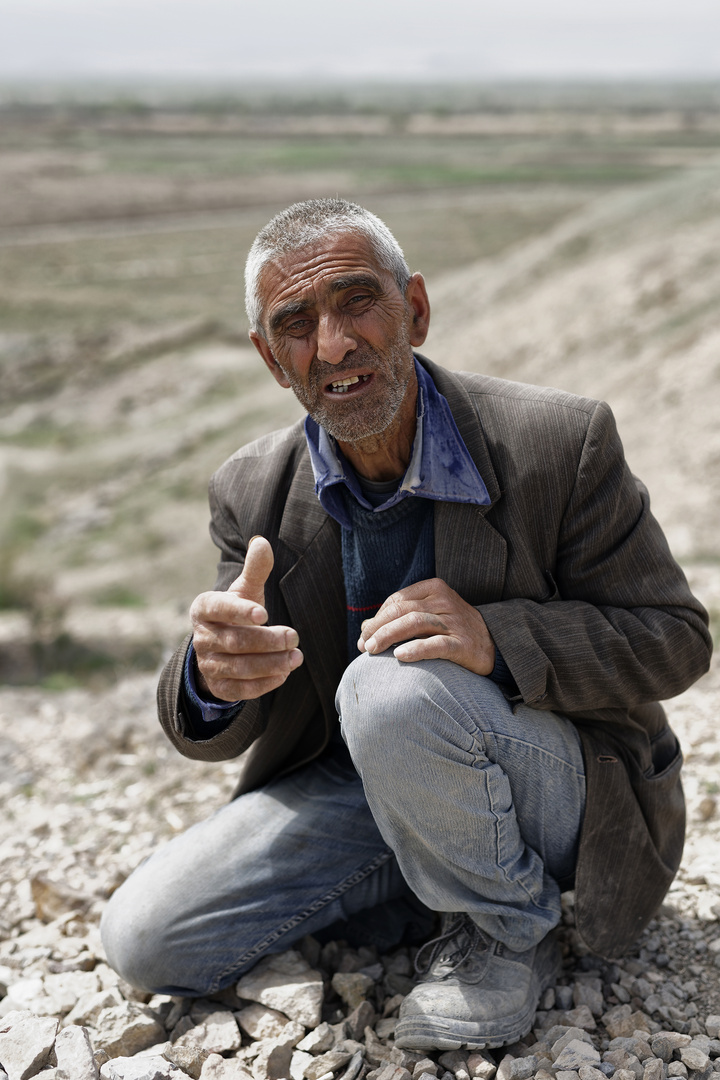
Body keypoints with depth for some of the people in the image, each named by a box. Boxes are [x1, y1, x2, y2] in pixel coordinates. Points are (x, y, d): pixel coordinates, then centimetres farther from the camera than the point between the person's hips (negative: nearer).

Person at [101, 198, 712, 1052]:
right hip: (358, 786, 5)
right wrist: (212, 677, -34)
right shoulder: (253, 494, -7)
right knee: (144, 941, -8)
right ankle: (418, 876, 8)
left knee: (393, 690, -35)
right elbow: (210, 729, -6)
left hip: (562, 786, -4)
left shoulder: (559, 441, -18)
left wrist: (498, 638, -33)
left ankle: (503, 932, -7)